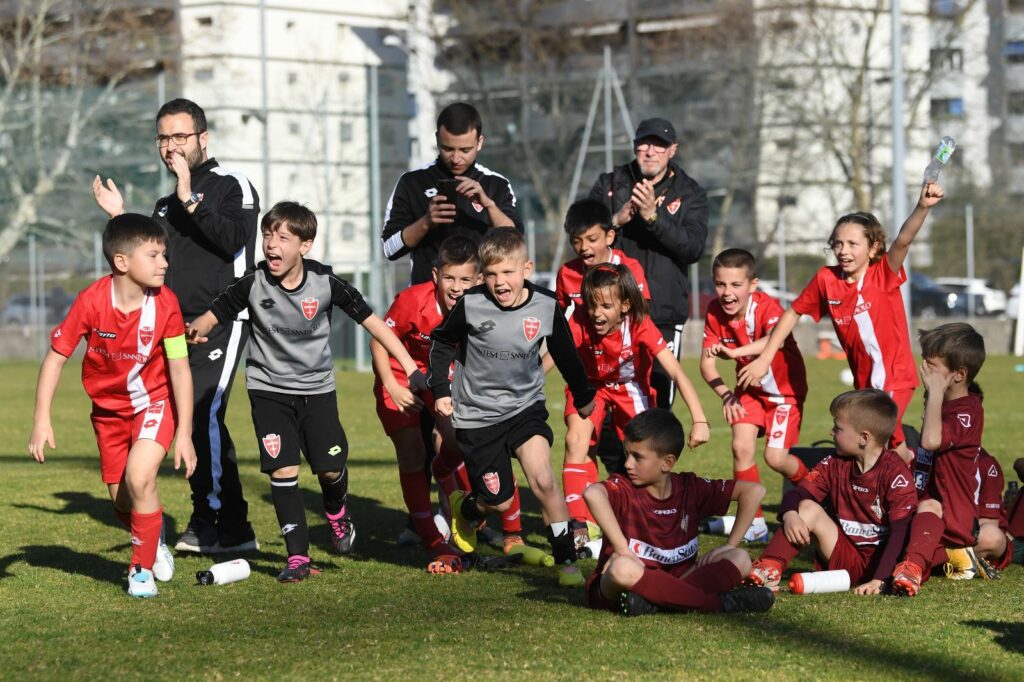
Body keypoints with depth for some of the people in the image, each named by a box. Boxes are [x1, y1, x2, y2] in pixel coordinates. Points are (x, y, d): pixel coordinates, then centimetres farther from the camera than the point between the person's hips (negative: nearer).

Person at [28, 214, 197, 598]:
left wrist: (184, 433, -17)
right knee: (122, 503, 5)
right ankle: (154, 539, 39)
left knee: (139, 477, -24)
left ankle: (142, 569, -5)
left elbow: (179, 369, -16)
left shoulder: (165, 303, -21)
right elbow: (55, 357, -13)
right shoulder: (92, 301, -22)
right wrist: (42, 419, -17)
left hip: (155, 402, -2)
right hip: (109, 408, 2)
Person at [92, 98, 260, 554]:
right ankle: (205, 524, 13)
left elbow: (233, 239, -20)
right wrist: (122, 221, 14)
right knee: (188, 421, 6)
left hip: (221, 324, -8)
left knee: (203, 416, -18)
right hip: (177, 328, 8)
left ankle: (232, 528, -14)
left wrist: (190, 202, -20)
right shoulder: (166, 205, 20)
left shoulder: (231, 186, -2)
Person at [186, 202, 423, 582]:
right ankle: (298, 557, -2)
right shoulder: (253, 285, -14)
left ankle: (337, 514, 34)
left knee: (330, 467, -2)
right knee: (283, 469, -9)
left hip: (317, 387, 0)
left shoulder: (325, 283, -15)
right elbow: (215, 313, -7)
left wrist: (410, 367, -12)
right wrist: (197, 330, -32)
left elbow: (371, 321, -9)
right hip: (268, 388, 0)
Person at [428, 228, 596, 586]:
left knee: (542, 478, -21)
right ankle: (464, 508, 38)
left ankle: (566, 560, -9)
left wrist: (583, 396, 20)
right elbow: (441, 341, 3)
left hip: (525, 406, 1)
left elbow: (565, 354, 8)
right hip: (477, 415, -1)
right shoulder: (470, 305, -17)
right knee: (499, 501, 2)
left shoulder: (546, 307, -11)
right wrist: (440, 389, -3)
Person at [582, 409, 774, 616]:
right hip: (609, 589, -4)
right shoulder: (623, 488, -12)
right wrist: (622, 550, -39)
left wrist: (730, 545, -6)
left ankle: (656, 601, -31)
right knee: (623, 568, -40)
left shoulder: (690, 488, 0)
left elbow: (753, 491, 1)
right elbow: (592, 494, -37)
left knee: (740, 559, -12)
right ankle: (719, 602, -33)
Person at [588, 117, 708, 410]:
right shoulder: (609, 185, 9)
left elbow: (694, 248, -8)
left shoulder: (690, 194, 6)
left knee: (658, 405, 0)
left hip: (663, 318, -1)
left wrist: (654, 216, -21)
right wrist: (616, 221, -15)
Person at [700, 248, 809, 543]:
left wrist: (734, 352, -64)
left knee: (776, 457, -12)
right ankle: (755, 523, 0)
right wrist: (725, 394, -29)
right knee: (741, 447, -13)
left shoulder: (766, 306, -28)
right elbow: (706, 363, -11)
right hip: (752, 389, 4)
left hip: (785, 389, -4)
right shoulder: (715, 312, -13)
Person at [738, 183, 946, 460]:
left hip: (896, 378, -5)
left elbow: (903, 240, -31)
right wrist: (764, 359, 5)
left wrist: (922, 207, -49)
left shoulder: (884, 274, -13)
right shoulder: (826, 279, -4)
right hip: (864, 382, 5)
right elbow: (793, 313, 7)